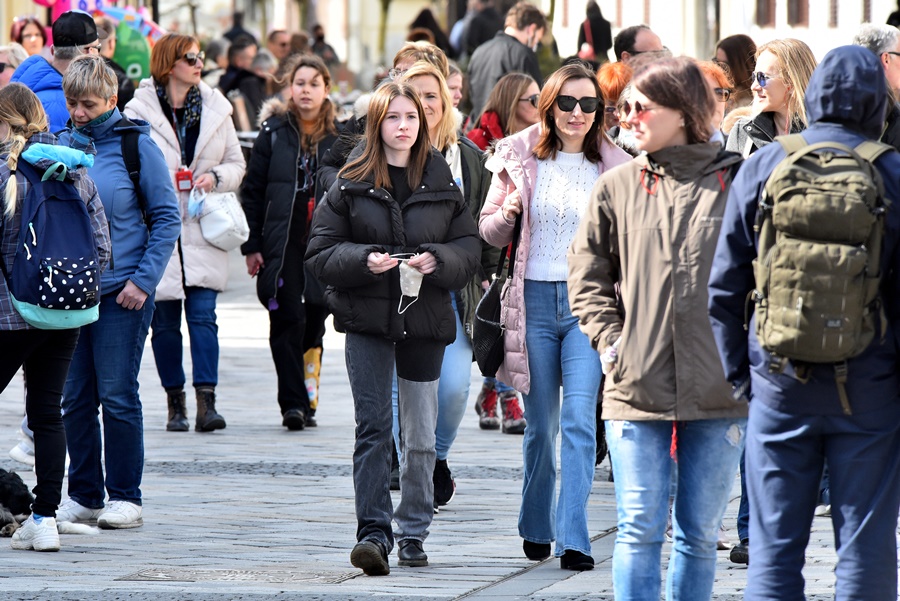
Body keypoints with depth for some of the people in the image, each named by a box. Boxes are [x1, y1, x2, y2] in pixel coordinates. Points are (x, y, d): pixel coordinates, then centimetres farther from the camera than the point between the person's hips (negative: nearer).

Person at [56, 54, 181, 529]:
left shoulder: (136, 146, -4)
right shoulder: (62, 144, 7)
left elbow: (166, 218, -3)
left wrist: (144, 280, -10)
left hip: (121, 292, -4)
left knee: (117, 397, -2)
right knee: (75, 398, 6)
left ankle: (125, 498, 6)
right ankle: (83, 495, 15)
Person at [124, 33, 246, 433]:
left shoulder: (216, 110, 7)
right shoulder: (139, 111, -3)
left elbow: (237, 163, 13)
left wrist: (216, 177, -6)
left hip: (201, 231, 2)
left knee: (203, 315, -7)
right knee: (164, 322, 4)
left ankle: (206, 402, -11)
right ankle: (175, 403, 14)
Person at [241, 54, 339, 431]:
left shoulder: (341, 135, 6)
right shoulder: (274, 131, 3)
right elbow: (252, 191, 5)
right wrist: (251, 245, -1)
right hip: (281, 242, -2)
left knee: (314, 320, 6)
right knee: (288, 318, -10)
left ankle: (307, 400, 16)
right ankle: (293, 403, -11)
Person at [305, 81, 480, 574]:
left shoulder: (442, 181, 6)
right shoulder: (352, 183, 2)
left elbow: (469, 248, 6)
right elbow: (321, 252, 1)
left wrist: (436, 260, -13)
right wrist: (363, 260, -16)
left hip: (425, 318, 2)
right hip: (367, 317, -2)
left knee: (421, 435, 9)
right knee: (373, 426, -10)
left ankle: (413, 532, 22)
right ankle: (373, 533, -13)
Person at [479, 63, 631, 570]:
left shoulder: (614, 167, 4)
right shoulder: (520, 159, 4)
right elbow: (490, 233, 9)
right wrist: (507, 214, -12)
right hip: (535, 300, 1)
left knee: (579, 421, -12)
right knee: (541, 426, 8)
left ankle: (573, 538, -13)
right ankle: (536, 528, 27)